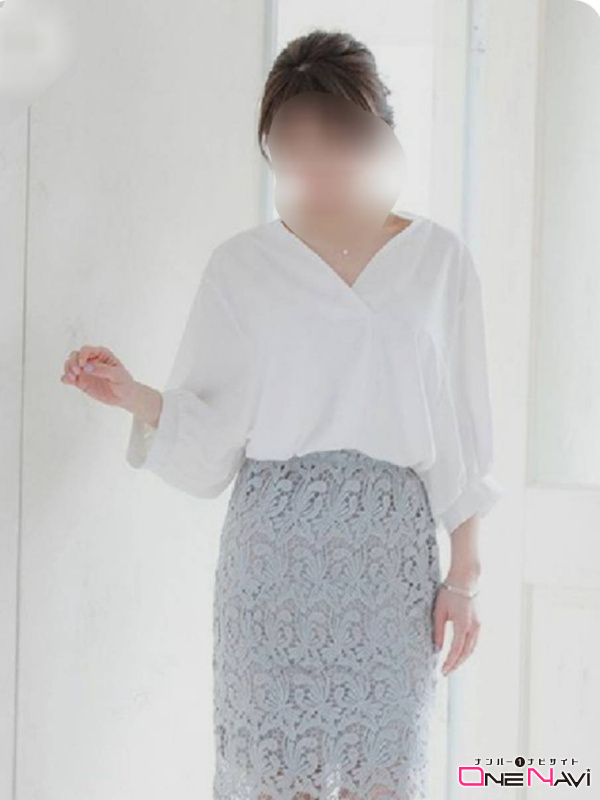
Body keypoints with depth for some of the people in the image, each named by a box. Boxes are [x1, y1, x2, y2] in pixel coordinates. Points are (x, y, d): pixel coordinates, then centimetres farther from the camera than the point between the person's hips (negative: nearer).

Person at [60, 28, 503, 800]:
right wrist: (134, 396, -15)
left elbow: (462, 433, 7)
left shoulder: (439, 260, 6)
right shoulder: (242, 265, 5)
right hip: (274, 546, 0)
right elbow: (209, 434, 3)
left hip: (393, 545, 0)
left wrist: (465, 575, 3)